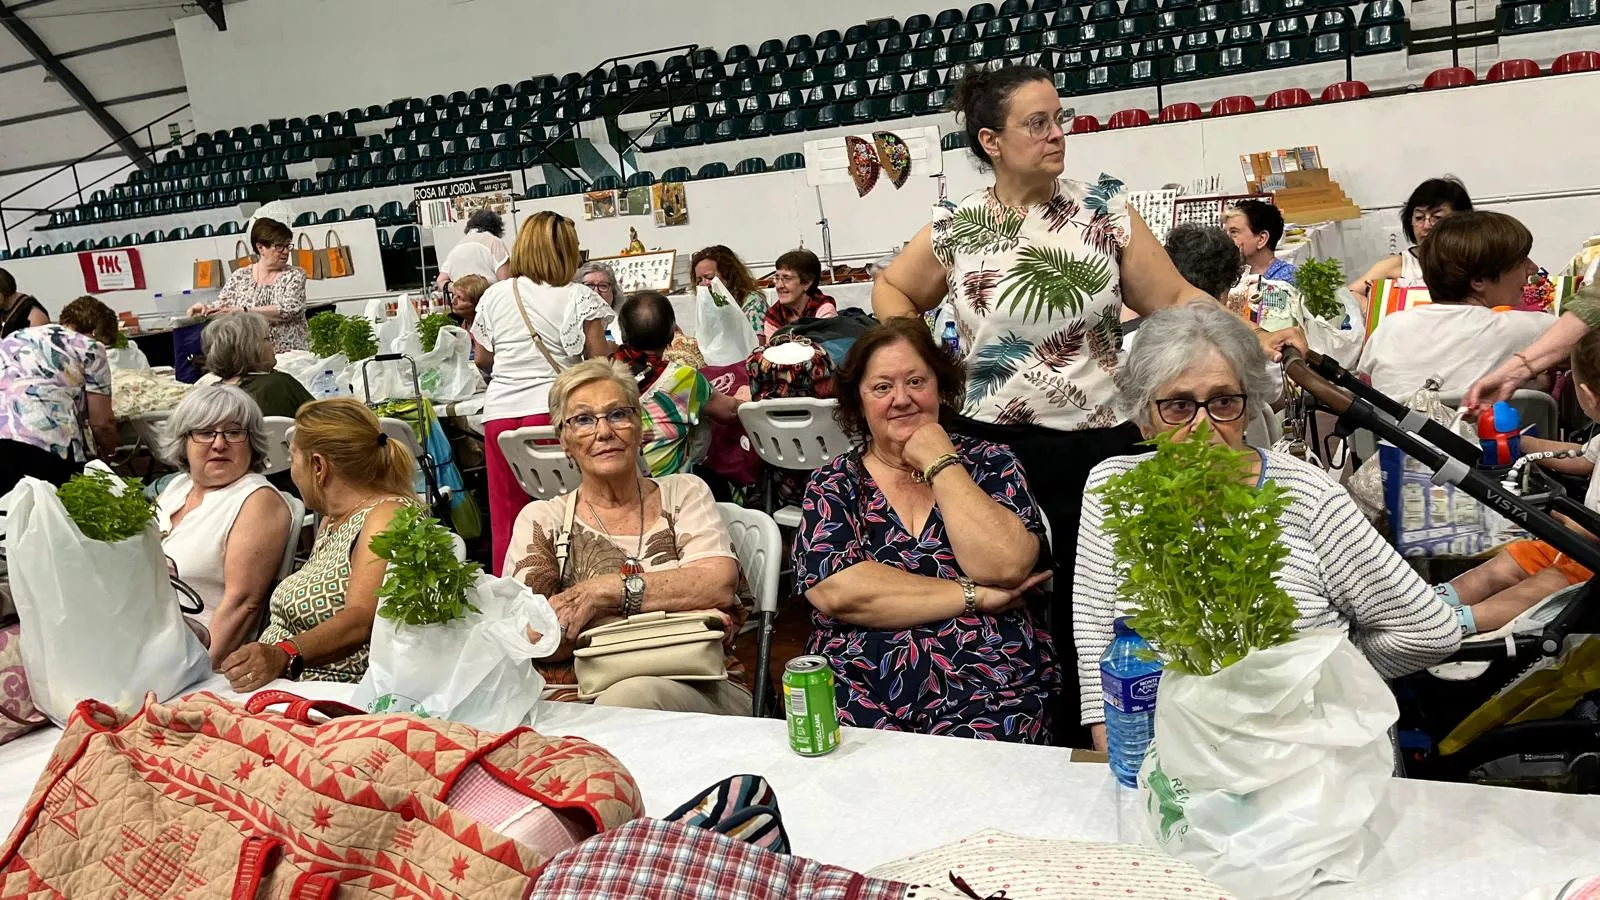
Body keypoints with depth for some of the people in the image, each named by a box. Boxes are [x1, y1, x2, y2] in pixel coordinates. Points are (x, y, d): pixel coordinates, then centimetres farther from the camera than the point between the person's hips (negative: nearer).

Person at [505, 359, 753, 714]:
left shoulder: (684, 493, 14)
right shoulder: (541, 519, 12)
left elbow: (720, 585, -5)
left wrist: (604, 591, -12)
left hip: (695, 689, 0)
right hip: (577, 695, 0)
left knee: (633, 694, -35)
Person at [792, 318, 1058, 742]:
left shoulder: (991, 464, 8)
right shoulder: (833, 484, 8)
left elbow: (1004, 566, -10)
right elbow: (835, 591, -10)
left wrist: (940, 463, -5)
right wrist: (976, 596, -8)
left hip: (989, 699, 0)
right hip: (861, 702, 1)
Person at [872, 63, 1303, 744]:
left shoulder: (1103, 208, 1)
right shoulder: (956, 229, 0)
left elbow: (1173, 298, 2)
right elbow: (891, 292, 16)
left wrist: (1252, 338, -13)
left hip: (1101, 446, 1)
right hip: (994, 449, 0)